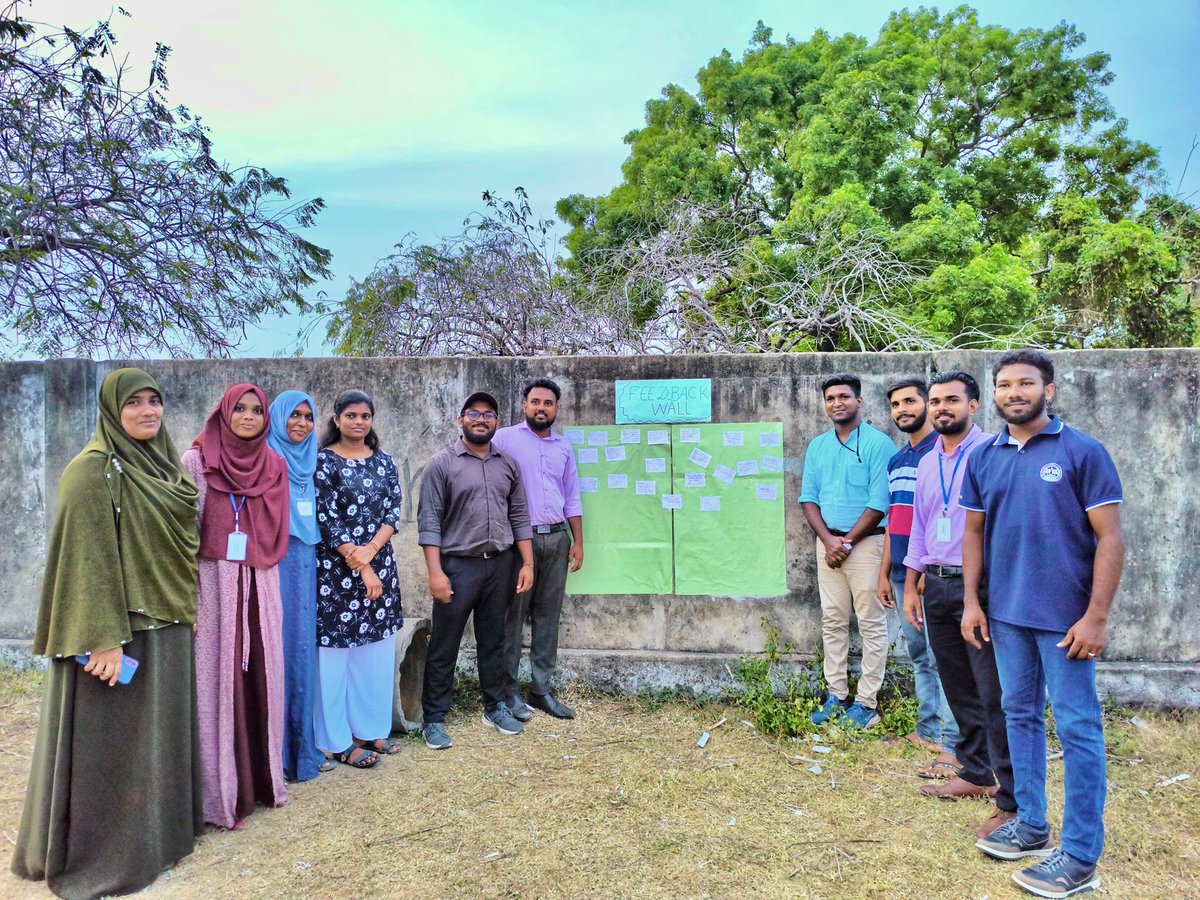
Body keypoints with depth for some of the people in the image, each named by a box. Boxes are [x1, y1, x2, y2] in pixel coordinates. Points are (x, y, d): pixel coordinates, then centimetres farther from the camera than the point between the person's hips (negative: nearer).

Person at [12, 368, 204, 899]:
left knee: (159, 730, 17)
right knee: (112, 738, 3)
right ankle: (103, 855, 18)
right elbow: (88, 557, -18)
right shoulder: (95, 470, -14)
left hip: (166, 626, 8)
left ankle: (159, 831, 31)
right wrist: (104, 638, -22)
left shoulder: (161, 464, 10)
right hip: (120, 628, -8)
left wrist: (187, 610, 15)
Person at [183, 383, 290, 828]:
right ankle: (221, 791, 10)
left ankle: (263, 777, 21)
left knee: (261, 677, 8)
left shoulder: (275, 466, 10)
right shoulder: (197, 461, -2)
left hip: (260, 586, 4)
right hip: (215, 582, -4)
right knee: (219, 680, 0)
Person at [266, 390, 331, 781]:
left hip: (305, 566, 5)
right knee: (276, 650, -3)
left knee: (303, 650, 9)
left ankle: (304, 744, 18)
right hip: (272, 566, -5)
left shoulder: (311, 464, 14)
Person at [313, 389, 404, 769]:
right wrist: (359, 567, -13)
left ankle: (371, 729, 23)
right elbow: (327, 518, -11)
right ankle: (339, 741, 12)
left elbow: (393, 512, 3)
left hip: (379, 564, 5)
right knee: (337, 649, 1)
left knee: (377, 648, 10)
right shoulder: (324, 461, -5)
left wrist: (370, 550, -14)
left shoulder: (384, 462, 9)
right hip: (336, 568, -5)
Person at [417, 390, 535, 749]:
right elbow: (429, 521, -9)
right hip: (457, 565, -4)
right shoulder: (441, 464, -5)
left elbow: (519, 516, 11)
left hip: (500, 564, 4)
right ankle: (434, 718, 14)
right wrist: (435, 572, -15)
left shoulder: (508, 464, 8)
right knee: (444, 646, 3)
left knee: (493, 641, 15)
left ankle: (495, 707, 28)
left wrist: (527, 563, 5)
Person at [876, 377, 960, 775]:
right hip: (902, 574, 8)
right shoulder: (896, 460, 16)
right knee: (919, 658, 15)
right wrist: (885, 573, 17)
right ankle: (928, 730, 26)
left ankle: (952, 748, 2)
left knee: (942, 660, -4)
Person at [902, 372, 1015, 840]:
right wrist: (911, 587, 17)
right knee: (958, 689, 16)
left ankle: (1013, 800, 5)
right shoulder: (927, 462, 14)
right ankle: (975, 773, 30)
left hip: (980, 585, -7)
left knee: (995, 695, -4)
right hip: (937, 586, 7)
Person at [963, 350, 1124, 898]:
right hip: (1006, 612, 5)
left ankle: (1081, 855, 12)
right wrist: (971, 601, 4)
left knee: (1077, 728, 2)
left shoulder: (1083, 452, -7)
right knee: (1020, 715, 14)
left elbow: (1110, 537, -9)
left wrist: (1096, 616, -14)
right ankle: (1031, 823, 29)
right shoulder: (983, 458, 6)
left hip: (1065, 616, -5)